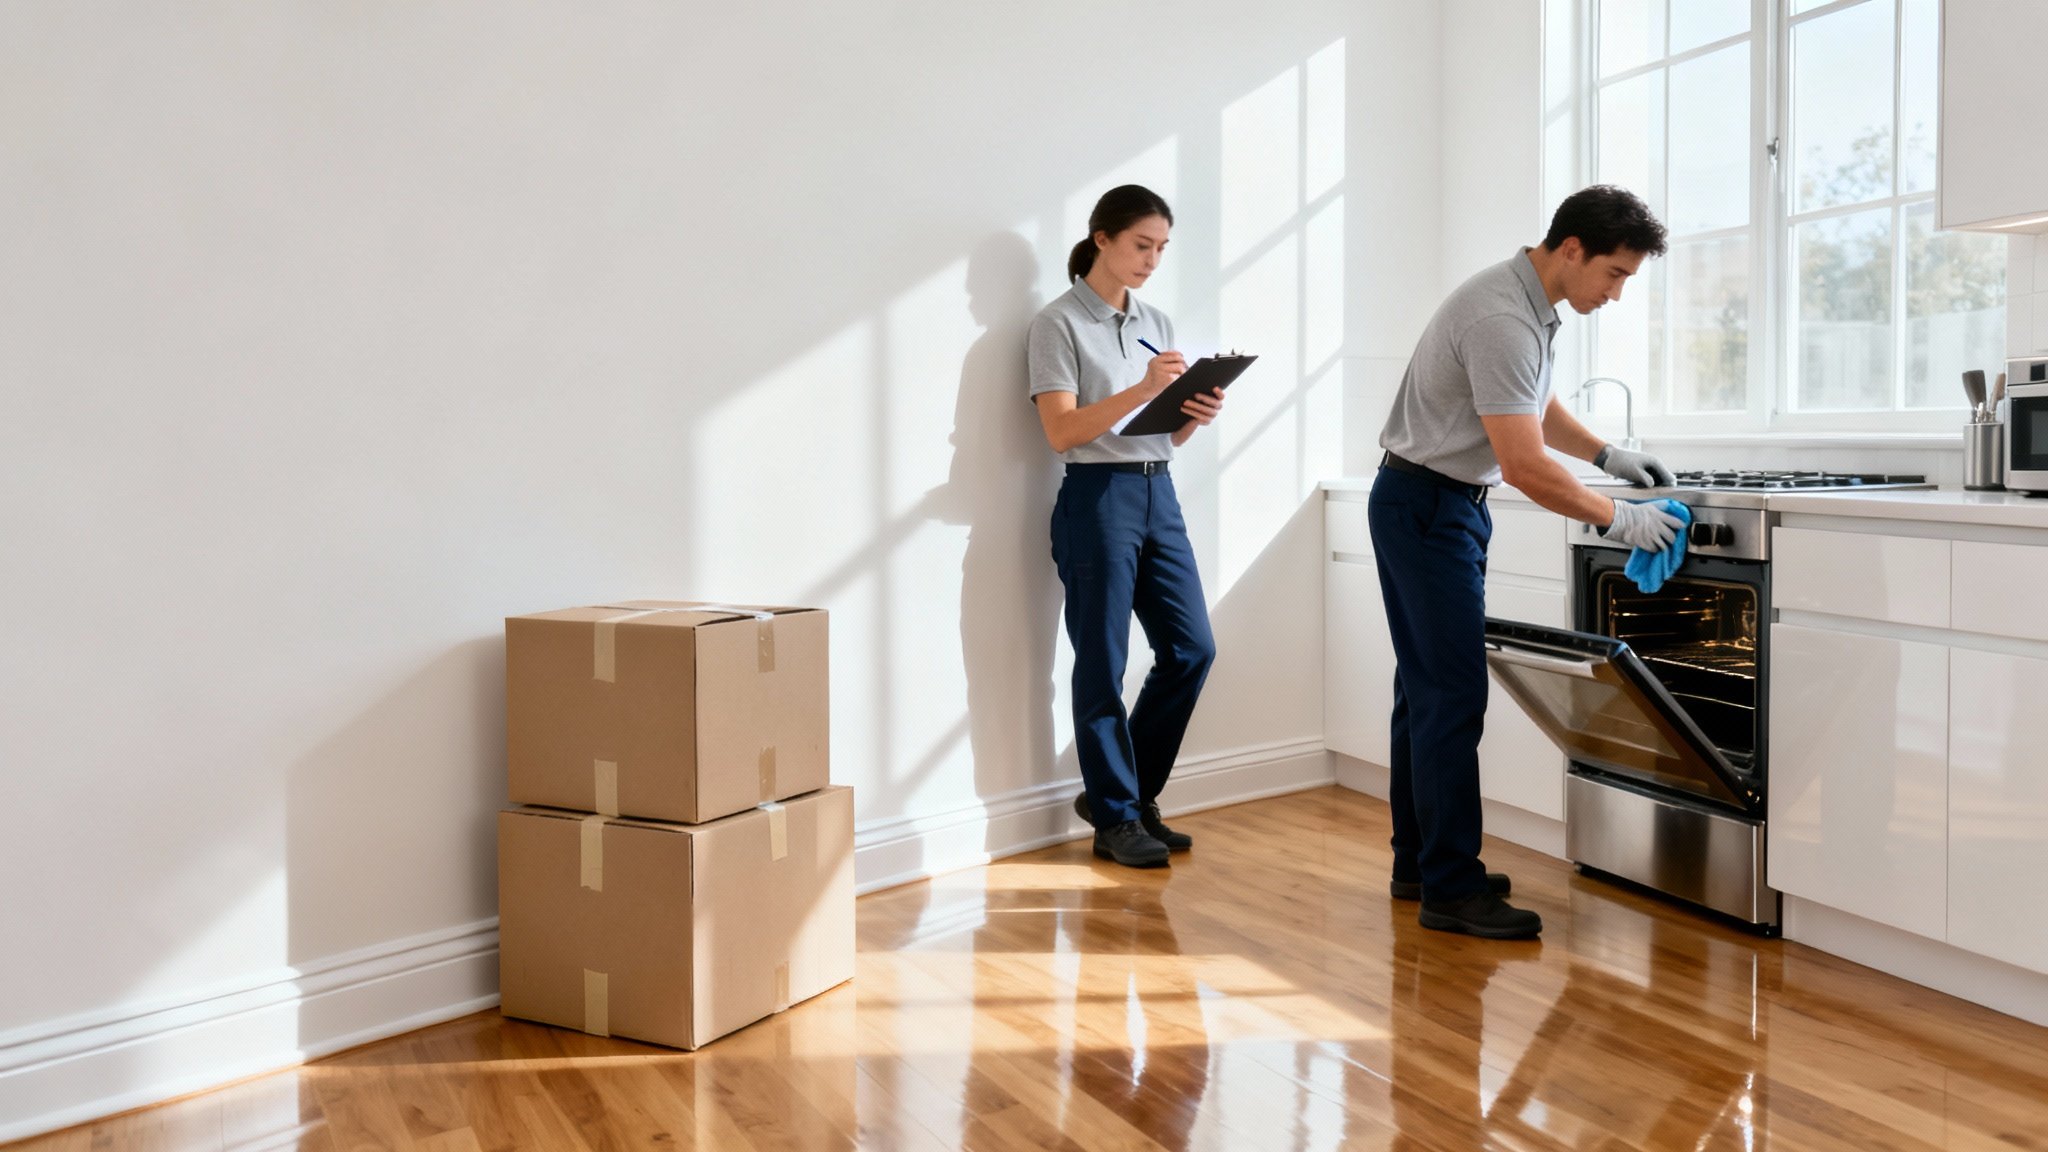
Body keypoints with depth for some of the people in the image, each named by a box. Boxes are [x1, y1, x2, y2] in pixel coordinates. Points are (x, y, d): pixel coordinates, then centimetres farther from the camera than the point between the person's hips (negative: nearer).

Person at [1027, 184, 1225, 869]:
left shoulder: (1157, 323, 16)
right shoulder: (1060, 324, -4)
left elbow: (1169, 432, 16)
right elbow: (1062, 432, -13)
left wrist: (1198, 416, -6)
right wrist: (1141, 390, -22)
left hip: (1159, 493, 7)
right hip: (1097, 498, -7)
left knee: (1191, 649, 5)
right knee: (1102, 665, 0)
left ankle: (1128, 791, 23)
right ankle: (1115, 819, 15)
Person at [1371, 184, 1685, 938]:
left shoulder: (1531, 303, 10)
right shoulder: (1503, 320, -22)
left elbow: (1537, 407, 25)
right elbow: (1525, 466, -25)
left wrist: (1607, 455, 11)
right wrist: (1617, 519, -15)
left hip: (1439, 506, 10)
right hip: (1428, 506, -10)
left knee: (1427, 687, 12)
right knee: (1453, 693, -9)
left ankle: (1418, 865, 21)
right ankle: (1451, 889, -3)